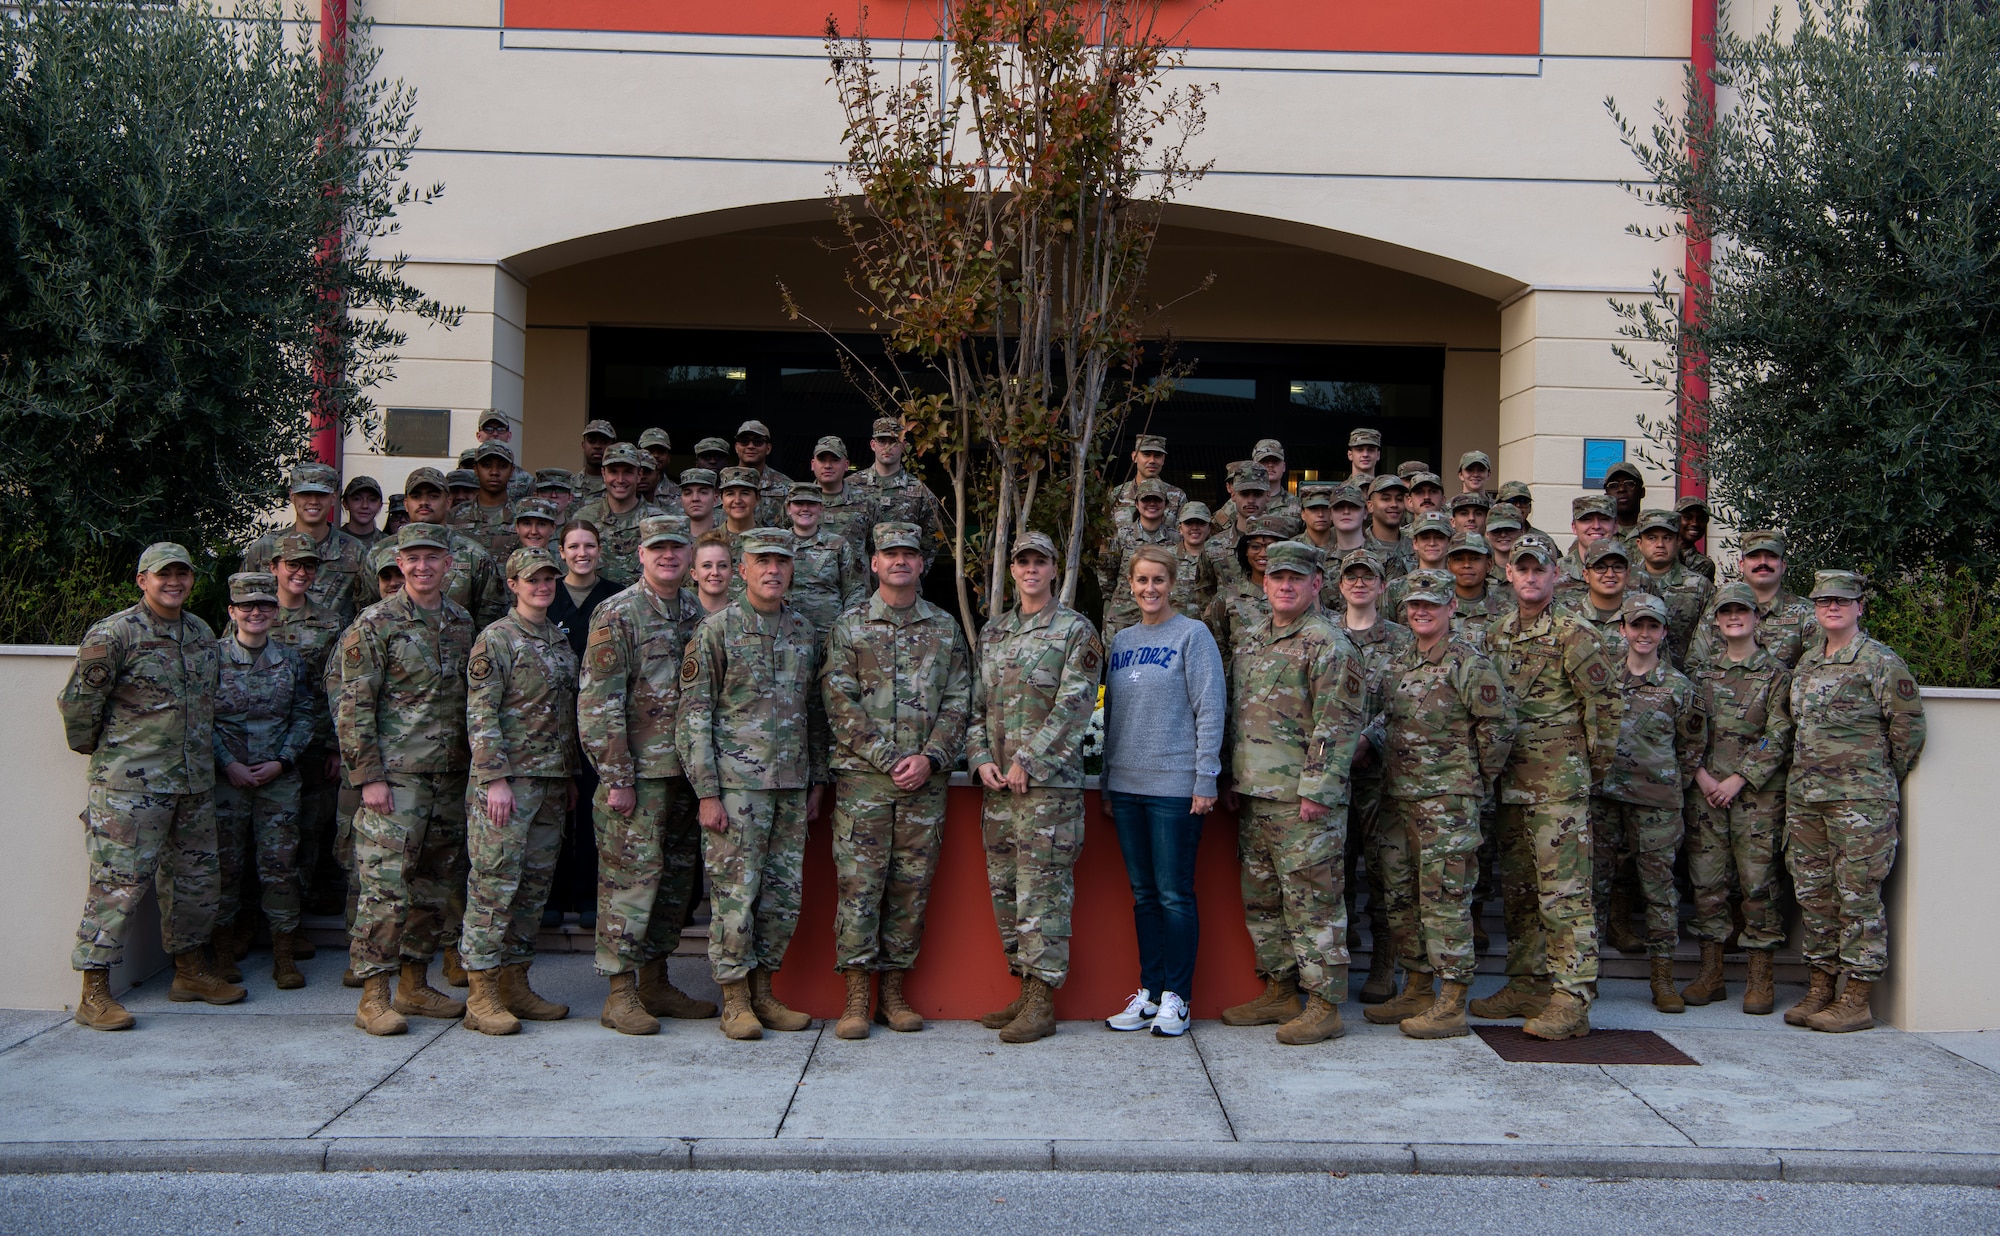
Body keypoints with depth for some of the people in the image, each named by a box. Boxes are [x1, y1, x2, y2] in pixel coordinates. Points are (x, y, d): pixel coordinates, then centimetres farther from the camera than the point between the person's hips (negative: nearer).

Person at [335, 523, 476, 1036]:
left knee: (434, 886, 11)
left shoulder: (462, 623, 12)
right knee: (385, 884, -7)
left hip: (450, 779, 6)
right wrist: (369, 777, -14)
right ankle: (374, 997, -1)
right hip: (395, 777, -6)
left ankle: (414, 984, 21)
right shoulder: (375, 624, -6)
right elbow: (354, 707, -8)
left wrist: (471, 764, 14)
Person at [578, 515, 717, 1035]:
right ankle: (620, 993, 3)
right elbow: (597, 703, -11)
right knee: (630, 879, -5)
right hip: (637, 772, -7)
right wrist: (616, 777, -15)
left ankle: (655, 980, 23)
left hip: (687, 772, 7)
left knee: (677, 880, 11)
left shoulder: (698, 615, 12)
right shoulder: (617, 614, -7)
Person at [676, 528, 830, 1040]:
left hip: (792, 786, 5)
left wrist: (818, 779, 13)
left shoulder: (803, 631, 12)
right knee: (735, 893, -2)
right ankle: (735, 1001, 10)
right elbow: (693, 715, -7)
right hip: (737, 783, -5)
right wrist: (707, 792, -12)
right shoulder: (717, 629, -4)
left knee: (784, 897, 8)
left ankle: (763, 993, 20)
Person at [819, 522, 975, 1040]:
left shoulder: (945, 628, 11)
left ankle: (894, 991, 15)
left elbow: (958, 702, 6)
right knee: (858, 885, -3)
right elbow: (840, 704, -3)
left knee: (911, 887, 5)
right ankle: (856, 997, 5)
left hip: (925, 779, 2)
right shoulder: (848, 626, 4)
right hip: (862, 777, -2)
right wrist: (888, 759, -11)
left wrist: (930, 757, -9)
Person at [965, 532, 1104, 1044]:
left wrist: (1028, 761, -14)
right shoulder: (992, 633, 16)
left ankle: (1042, 1002, -1)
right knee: (1005, 890, 10)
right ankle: (1024, 988, 20)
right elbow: (976, 704, 16)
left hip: (1050, 782, -7)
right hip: (998, 784, 7)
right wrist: (980, 759, -1)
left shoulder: (1076, 631, -3)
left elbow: (1074, 707, -11)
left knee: (1042, 891, -6)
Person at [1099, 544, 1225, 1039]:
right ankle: (1149, 992, 17)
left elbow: (1211, 711, -7)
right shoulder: (1121, 641, 14)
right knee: (1143, 894, 10)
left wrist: (1205, 780, -12)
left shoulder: (1192, 635, -3)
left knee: (1175, 894, -2)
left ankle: (1175, 997, 6)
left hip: (1174, 785, -6)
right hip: (1126, 784, 6)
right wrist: (1106, 784, 14)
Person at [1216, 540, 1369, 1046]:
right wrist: (1234, 782, 17)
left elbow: (1338, 726, -16)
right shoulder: (1253, 642, 17)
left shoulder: (1328, 645, -9)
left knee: (1312, 900, -4)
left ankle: (1325, 1006, 2)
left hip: (1302, 798, -9)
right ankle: (1279, 992, 26)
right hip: (1254, 796, 9)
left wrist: (1316, 790, -20)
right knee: (1261, 899, 14)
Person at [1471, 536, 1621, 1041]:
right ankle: (1526, 985, 23)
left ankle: (1571, 1001, -6)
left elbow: (1605, 703, -6)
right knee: (1517, 888, 13)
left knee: (1564, 890, -8)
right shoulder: (1495, 636, 13)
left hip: (1559, 782, -7)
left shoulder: (1574, 637, -8)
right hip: (1511, 782, 7)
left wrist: (1594, 765, -1)